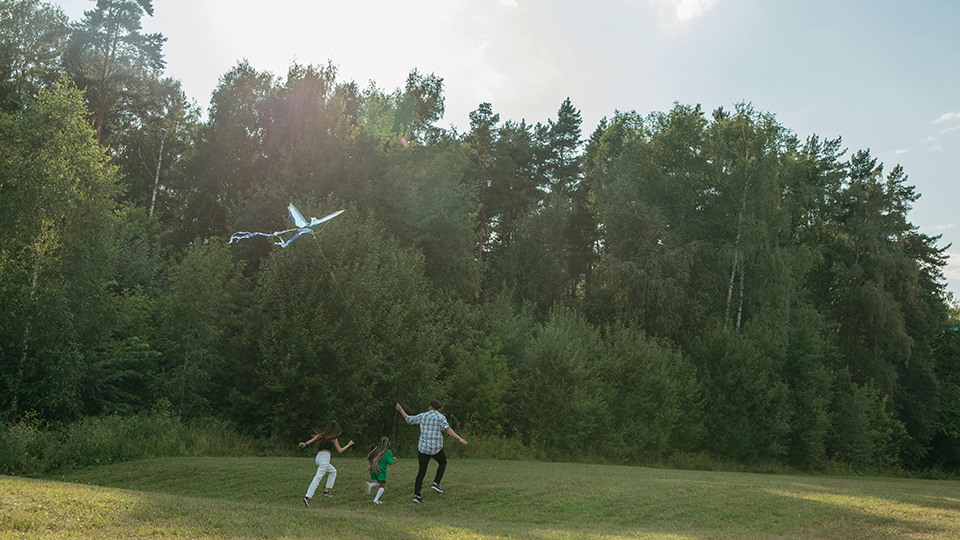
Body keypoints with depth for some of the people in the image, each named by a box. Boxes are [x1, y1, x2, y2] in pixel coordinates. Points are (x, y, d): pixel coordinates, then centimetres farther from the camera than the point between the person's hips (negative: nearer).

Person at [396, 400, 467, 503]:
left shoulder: (422, 416, 4)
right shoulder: (441, 417, -5)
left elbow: (408, 419, 16)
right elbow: (447, 429, -21)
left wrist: (400, 410, 32)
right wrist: (460, 439, -24)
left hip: (423, 448, 3)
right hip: (436, 448, -2)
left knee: (421, 471, 9)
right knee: (443, 463, 25)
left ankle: (416, 495, 0)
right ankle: (436, 483, 8)